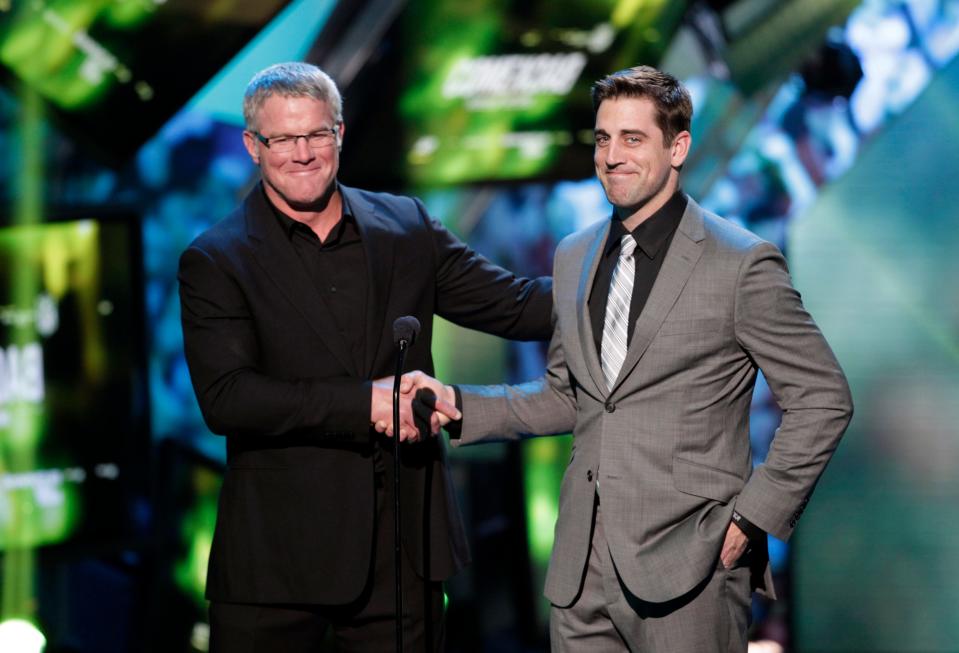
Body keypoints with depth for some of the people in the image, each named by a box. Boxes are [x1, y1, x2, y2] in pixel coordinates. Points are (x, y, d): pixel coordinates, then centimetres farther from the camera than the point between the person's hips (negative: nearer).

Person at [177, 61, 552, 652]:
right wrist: (366, 403, -19)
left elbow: (510, 305, 11)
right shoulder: (216, 262, -3)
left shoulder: (406, 227, 9)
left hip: (403, 550, 3)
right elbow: (225, 398, -14)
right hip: (277, 554, -3)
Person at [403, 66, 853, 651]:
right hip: (584, 568, 6)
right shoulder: (574, 257, 13)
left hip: (686, 566, -6)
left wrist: (753, 517, -9)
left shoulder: (742, 263, -7)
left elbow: (823, 400, -5)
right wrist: (459, 404, 8)